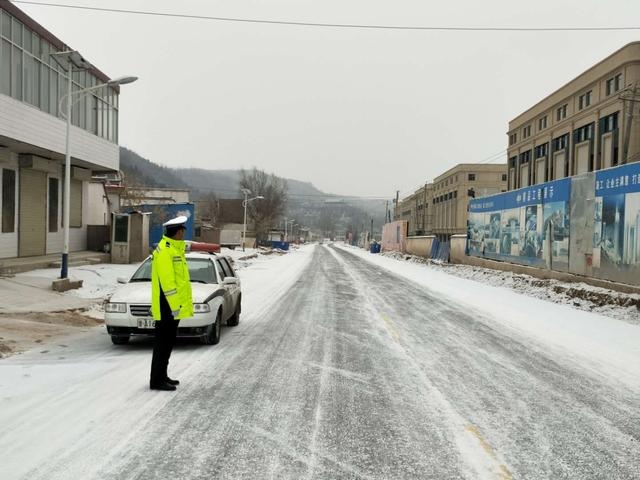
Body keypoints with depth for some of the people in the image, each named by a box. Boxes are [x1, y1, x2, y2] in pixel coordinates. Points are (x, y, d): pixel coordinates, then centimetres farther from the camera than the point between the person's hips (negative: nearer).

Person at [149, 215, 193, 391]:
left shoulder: (174, 249, 16)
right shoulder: (164, 251, -16)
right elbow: (167, 282, -22)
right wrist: (174, 305, -23)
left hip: (173, 306, 10)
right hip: (167, 307, -10)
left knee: (167, 343, 16)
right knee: (163, 343, -4)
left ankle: (162, 376, 25)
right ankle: (156, 380, 2)